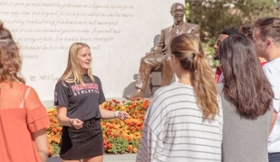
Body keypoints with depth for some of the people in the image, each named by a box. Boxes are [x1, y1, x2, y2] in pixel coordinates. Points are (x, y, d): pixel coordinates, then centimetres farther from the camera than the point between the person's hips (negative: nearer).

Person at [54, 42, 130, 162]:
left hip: (95, 134, 5)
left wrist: (116, 114, 2)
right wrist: (71, 122, -31)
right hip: (73, 136, -5)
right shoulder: (64, 83, -7)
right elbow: (61, 117, -10)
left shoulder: (95, 81, 11)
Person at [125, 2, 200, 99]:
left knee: (168, 59, -39)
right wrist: (153, 53, -7)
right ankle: (140, 91, -32)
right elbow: (159, 47, 19)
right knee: (145, 60, -24)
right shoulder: (165, 31, 26)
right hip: (165, 56, 4)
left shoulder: (193, 28, 14)